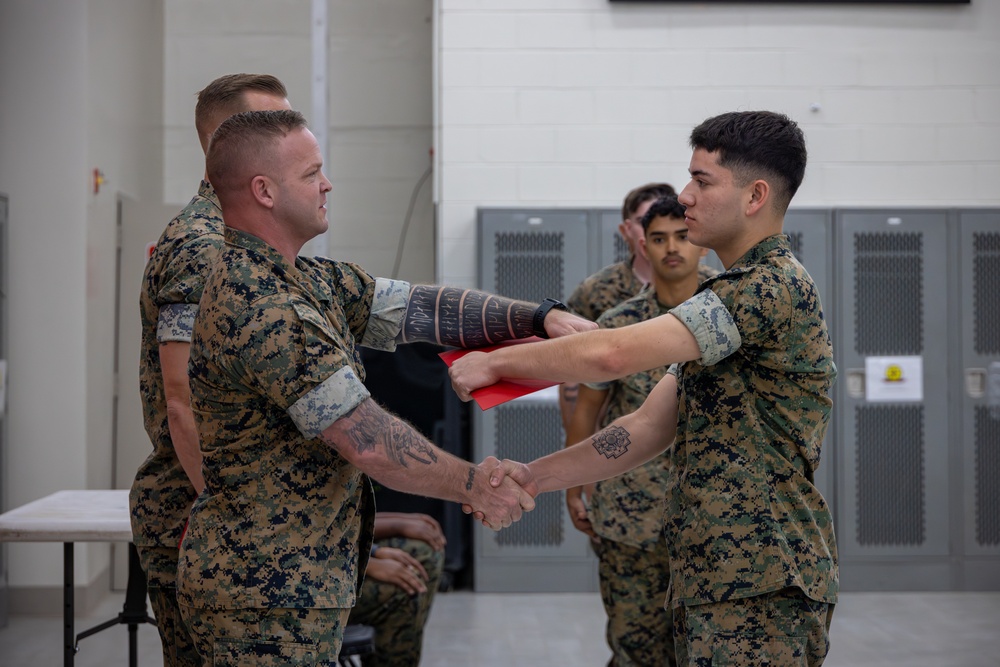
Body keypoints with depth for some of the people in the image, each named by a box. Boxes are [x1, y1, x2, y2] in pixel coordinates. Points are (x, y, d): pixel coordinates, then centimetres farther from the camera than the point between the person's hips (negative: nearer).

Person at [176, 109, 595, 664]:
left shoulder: (305, 281, 9)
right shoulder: (262, 309, -24)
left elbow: (418, 308, 7)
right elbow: (368, 442, -26)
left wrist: (541, 318, -3)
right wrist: (473, 484, -13)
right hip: (268, 599, -10)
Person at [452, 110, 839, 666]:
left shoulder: (774, 287, -16)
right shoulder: (734, 298, 18)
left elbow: (612, 354, -24)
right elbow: (649, 427, 12)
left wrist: (495, 363, -10)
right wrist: (535, 475, 2)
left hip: (761, 588, -9)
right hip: (710, 580, 9)